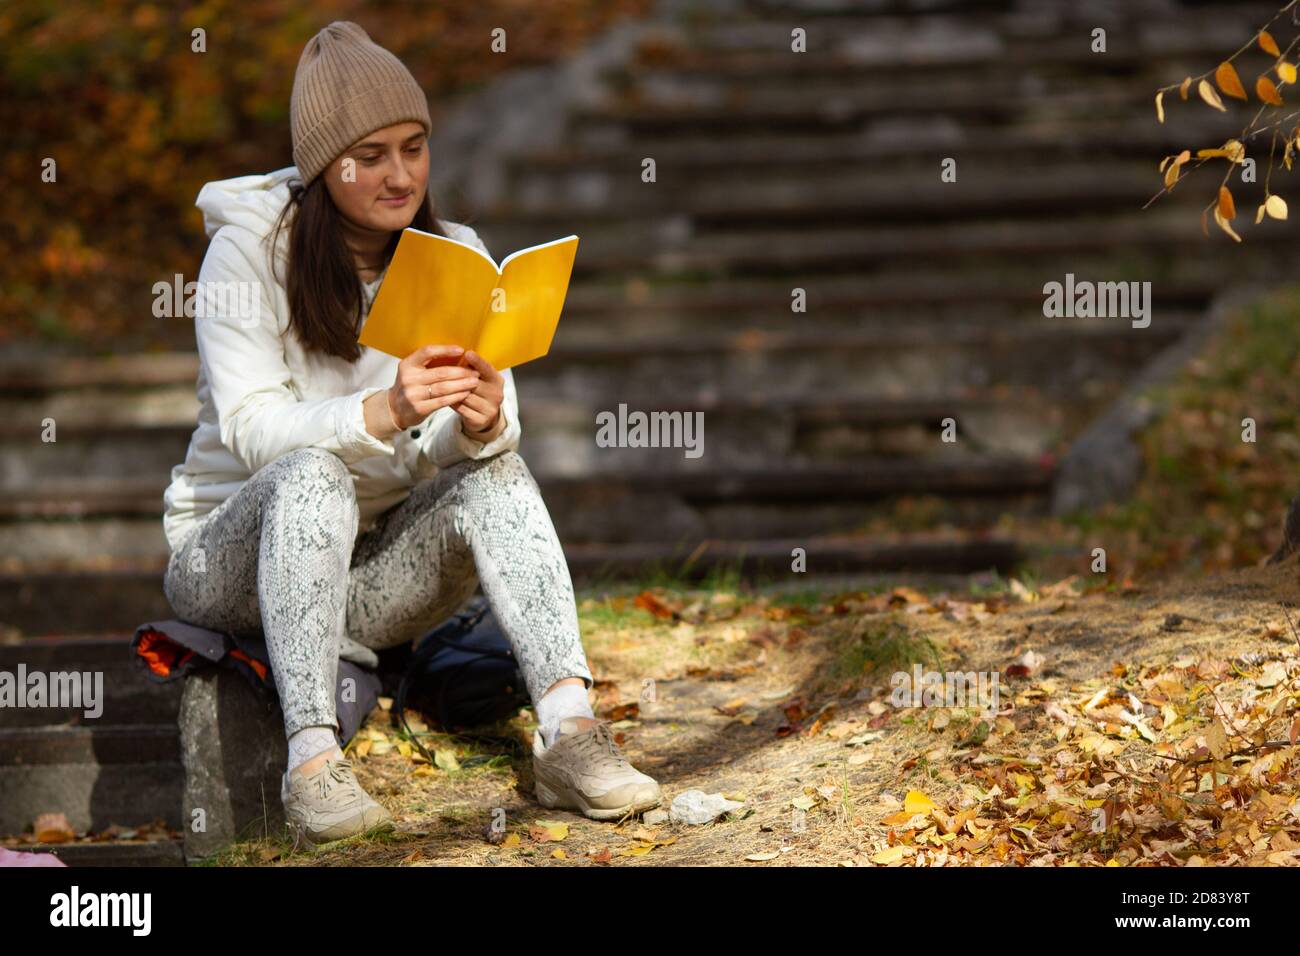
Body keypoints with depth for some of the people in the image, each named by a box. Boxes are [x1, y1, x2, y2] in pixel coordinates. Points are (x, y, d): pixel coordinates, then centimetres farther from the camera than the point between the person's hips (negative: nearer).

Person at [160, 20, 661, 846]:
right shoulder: (251, 251, -11)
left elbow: (476, 432, -9)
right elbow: (251, 428, -22)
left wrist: (483, 422, -34)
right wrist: (384, 413, -39)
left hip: (372, 574, 3)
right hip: (240, 555, -3)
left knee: (495, 473, -23)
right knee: (313, 474, -34)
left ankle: (569, 729, -35)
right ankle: (312, 757, -41)